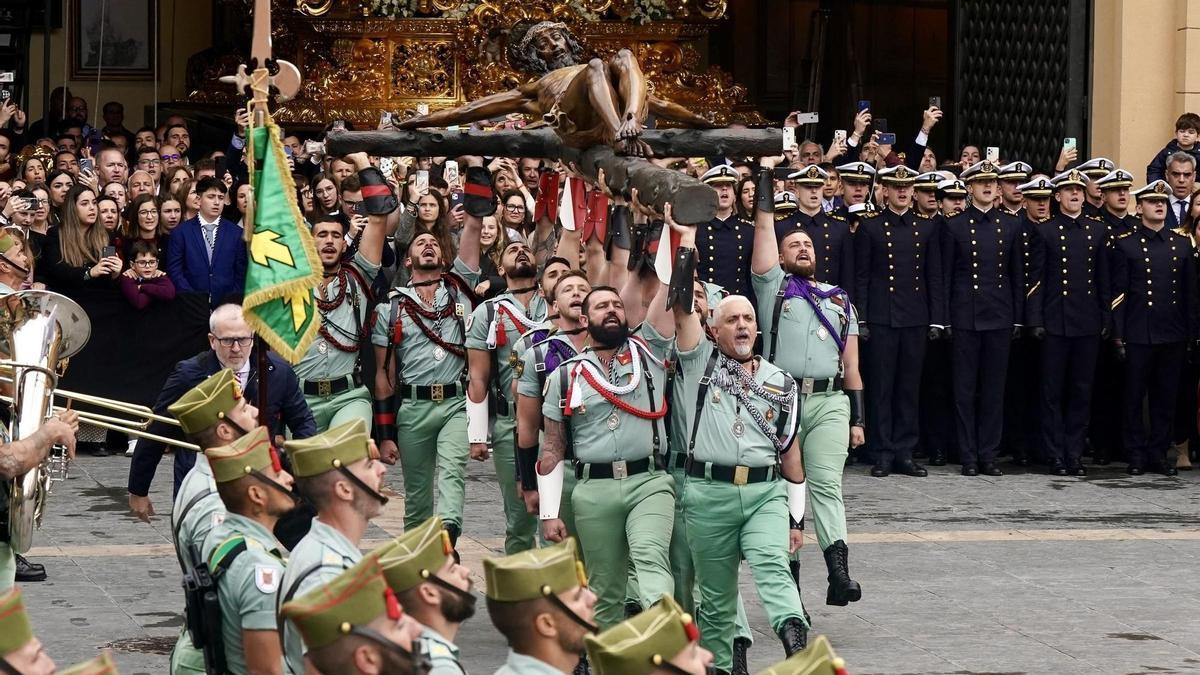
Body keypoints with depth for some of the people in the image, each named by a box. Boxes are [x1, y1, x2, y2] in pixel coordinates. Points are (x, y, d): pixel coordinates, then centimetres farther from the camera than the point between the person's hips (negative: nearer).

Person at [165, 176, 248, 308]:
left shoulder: (236, 233, 9)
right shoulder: (181, 232, 5)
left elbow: (242, 273, 9)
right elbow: (174, 271, 1)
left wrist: (233, 301, -4)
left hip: (227, 305, 1)